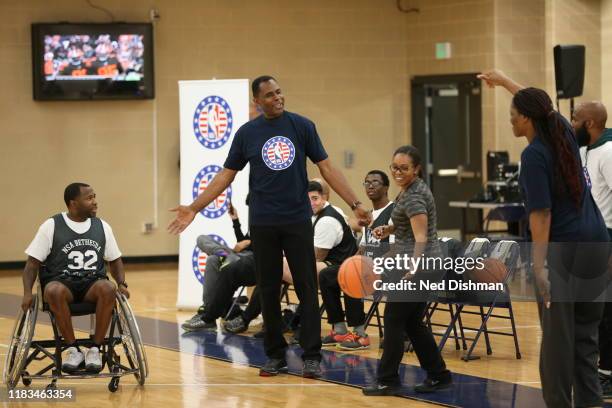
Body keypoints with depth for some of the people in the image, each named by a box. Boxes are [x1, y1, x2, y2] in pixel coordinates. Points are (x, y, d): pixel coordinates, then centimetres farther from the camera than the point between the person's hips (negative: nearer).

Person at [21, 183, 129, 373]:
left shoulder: (102, 227, 9)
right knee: (54, 291, -39)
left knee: (108, 289, -33)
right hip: (61, 282, -2)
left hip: (92, 284, 2)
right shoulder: (51, 226, -1)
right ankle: (72, 349, -25)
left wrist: (122, 284, -1)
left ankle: (95, 349, -22)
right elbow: (33, 262, -1)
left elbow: (114, 260, 18)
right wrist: (27, 292, -16)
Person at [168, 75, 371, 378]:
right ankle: (275, 355, 15)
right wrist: (194, 208, -1)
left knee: (307, 289, -2)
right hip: (262, 224, 1)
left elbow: (326, 168, 2)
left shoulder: (302, 126, 0)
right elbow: (226, 175, 6)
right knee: (268, 291, 5)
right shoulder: (247, 133, 2)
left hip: (298, 221, -1)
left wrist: (355, 204, -4)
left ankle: (311, 356, 3)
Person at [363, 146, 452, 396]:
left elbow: (421, 238, -26)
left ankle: (388, 381, 3)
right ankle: (438, 376, 17)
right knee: (412, 322, 13)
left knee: (394, 319, -3)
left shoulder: (414, 197, -18)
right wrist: (389, 230, 12)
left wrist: (411, 271, -37)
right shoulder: (409, 189, 11)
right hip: (411, 263, 10)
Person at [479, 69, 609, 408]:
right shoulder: (564, 133, 8)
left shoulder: (534, 155, -12)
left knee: (558, 336, 0)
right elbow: (539, 106, 30)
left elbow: (542, 214, -18)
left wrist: (539, 265, -21)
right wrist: (504, 81, 43)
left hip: (562, 251, -7)